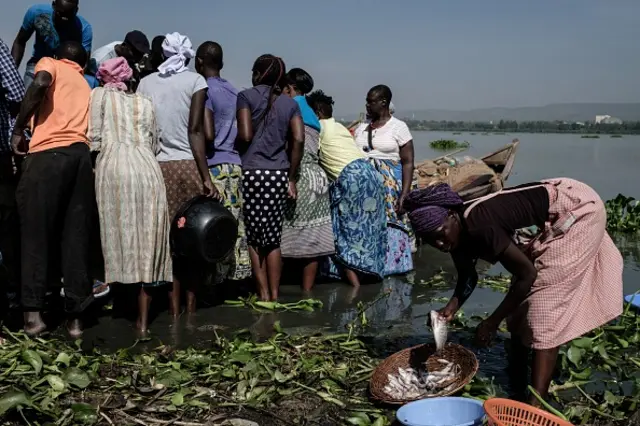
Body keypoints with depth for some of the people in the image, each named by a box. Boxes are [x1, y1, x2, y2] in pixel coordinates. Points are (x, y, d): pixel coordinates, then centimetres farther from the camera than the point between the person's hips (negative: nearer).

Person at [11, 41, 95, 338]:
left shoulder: (50, 64, 16)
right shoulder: (85, 85, 32)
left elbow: (40, 83, -7)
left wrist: (18, 129, -2)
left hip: (49, 153, -4)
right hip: (81, 154, 4)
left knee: (36, 233, 0)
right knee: (76, 237, 5)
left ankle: (33, 313, -5)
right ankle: (75, 317, 5)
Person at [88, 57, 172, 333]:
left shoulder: (100, 95, 14)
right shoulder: (145, 103, 23)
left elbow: (95, 139, 3)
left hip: (113, 165, -3)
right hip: (147, 168, 3)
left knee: (120, 232, 3)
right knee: (147, 239, 4)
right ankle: (143, 318, 6)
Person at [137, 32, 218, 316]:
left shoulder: (146, 82, 9)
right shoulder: (195, 81, -1)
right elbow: (195, 130, -9)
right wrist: (206, 177, -11)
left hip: (157, 166, 3)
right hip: (188, 165, -3)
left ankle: (174, 306, 9)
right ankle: (191, 304, 12)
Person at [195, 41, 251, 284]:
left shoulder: (204, 90, -5)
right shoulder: (234, 92, 16)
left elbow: (207, 134, -15)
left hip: (214, 166, -7)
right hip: (236, 163, 7)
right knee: (235, 227, 8)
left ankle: (214, 285, -2)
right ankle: (236, 279, 12)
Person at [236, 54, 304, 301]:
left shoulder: (246, 96, 2)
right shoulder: (290, 103, 12)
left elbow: (245, 135, -10)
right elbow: (298, 140, 1)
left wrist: (234, 150, 12)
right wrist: (291, 177, 6)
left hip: (252, 172, -3)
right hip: (279, 174, 4)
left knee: (254, 237, 5)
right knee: (273, 238, 10)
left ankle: (264, 295, 6)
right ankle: (275, 296, 13)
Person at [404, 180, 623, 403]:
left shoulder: (480, 226, -34)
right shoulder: (459, 233, -8)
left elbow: (527, 274, -26)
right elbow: (468, 277, 11)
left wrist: (493, 321, -20)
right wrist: (452, 305, -9)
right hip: (549, 222, 9)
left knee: (545, 302, -16)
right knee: (520, 304, 12)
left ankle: (536, 404, -17)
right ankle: (518, 387, 27)